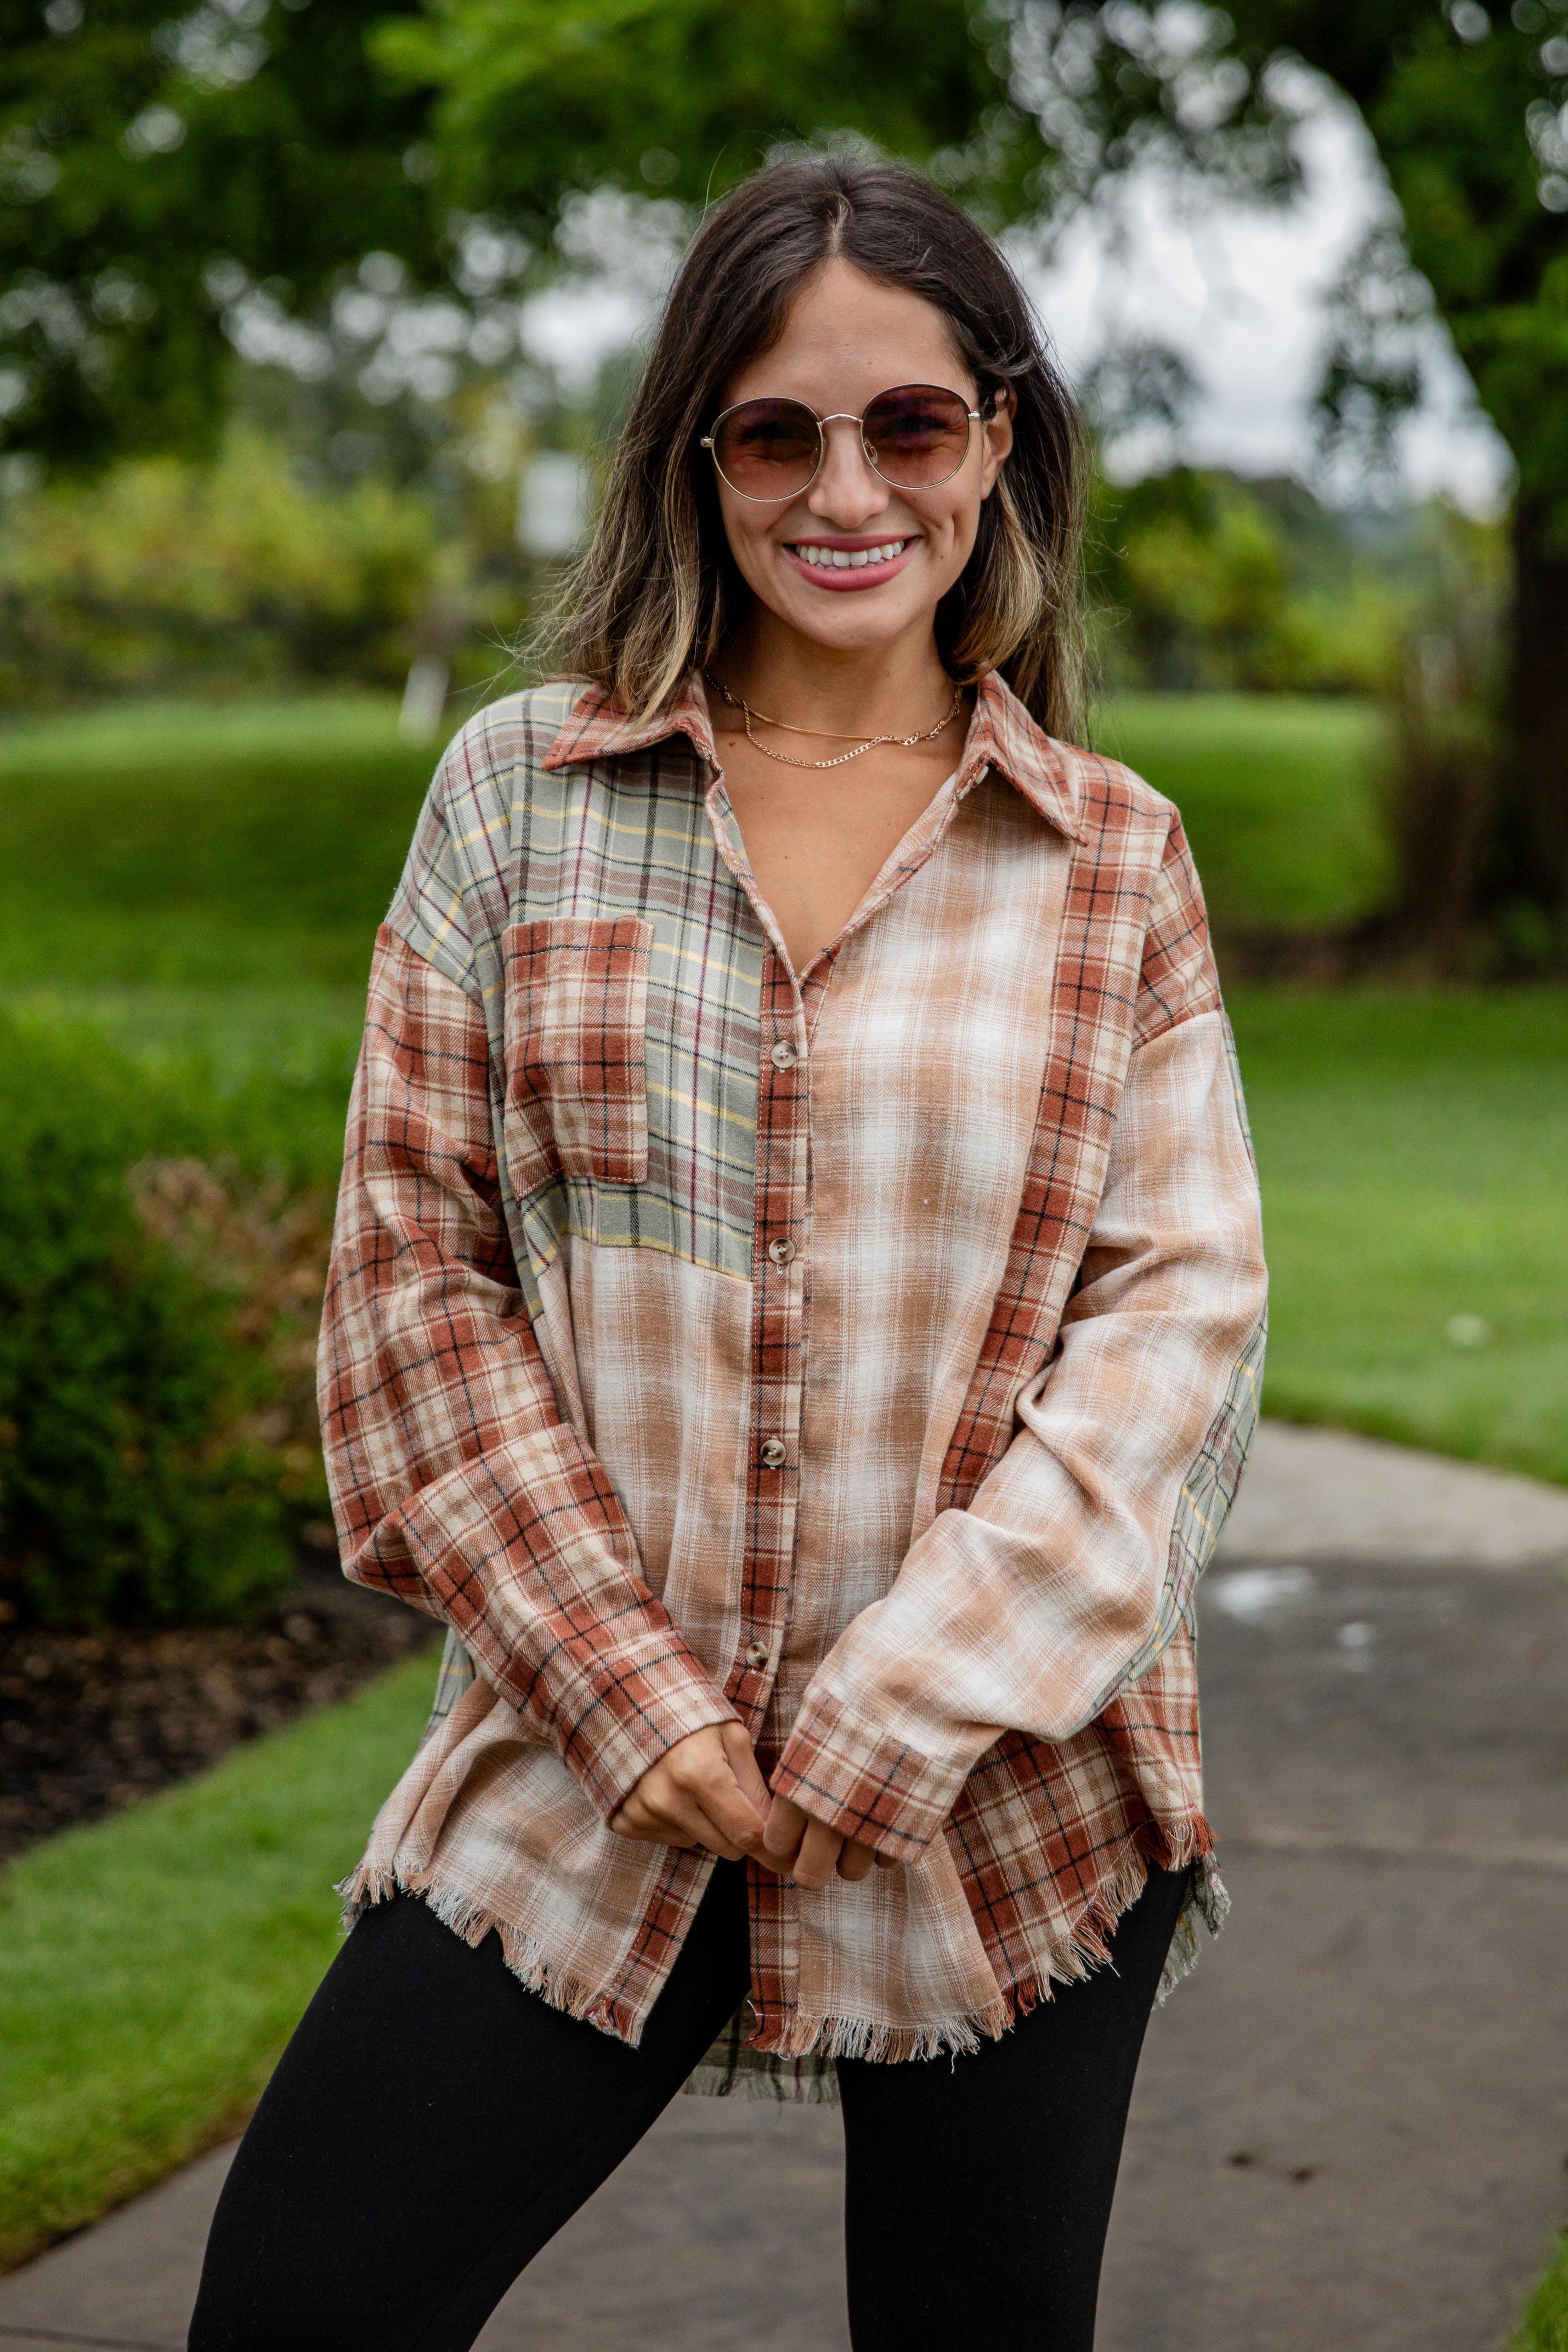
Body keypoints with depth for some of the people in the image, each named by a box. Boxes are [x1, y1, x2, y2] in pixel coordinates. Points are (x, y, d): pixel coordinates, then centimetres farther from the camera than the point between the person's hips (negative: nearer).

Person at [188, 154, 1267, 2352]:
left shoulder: (1116, 858, 3)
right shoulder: (520, 789, 2)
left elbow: (1180, 1310, -3)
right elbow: (411, 1267, 0)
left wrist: (898, 1721, -12)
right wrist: (634, 1697, -8)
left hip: (1018, 1794, 0)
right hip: (585, 1769, 0)